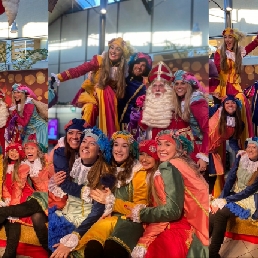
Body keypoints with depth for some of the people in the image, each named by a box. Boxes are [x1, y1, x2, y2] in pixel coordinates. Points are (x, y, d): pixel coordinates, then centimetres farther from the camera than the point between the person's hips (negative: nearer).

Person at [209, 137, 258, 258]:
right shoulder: (241, 158, 2)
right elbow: (230, 178, 0)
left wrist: (226, 200, -18)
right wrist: (222, 198, -12)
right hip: (235, 194, 5)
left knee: (220, 213, -27)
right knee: (213, 212, -21)